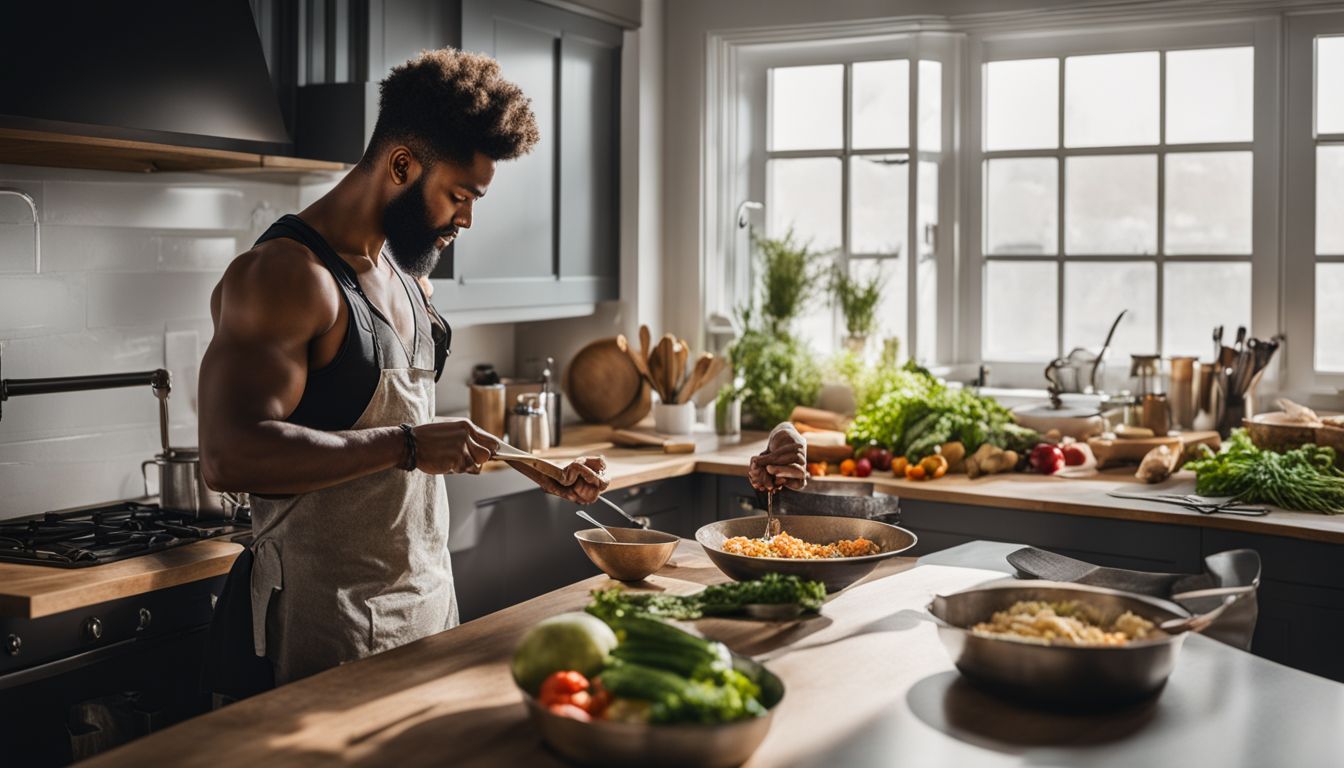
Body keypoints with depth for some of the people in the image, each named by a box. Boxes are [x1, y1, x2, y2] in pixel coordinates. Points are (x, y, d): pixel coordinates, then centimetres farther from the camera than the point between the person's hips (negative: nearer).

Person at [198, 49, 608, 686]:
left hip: (430, 596, 9)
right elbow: (229, 456, -28)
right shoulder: (283, 274, -17)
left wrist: (539, 473, 13)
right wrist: (407, 446, -27)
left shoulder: (407, 276, 12)